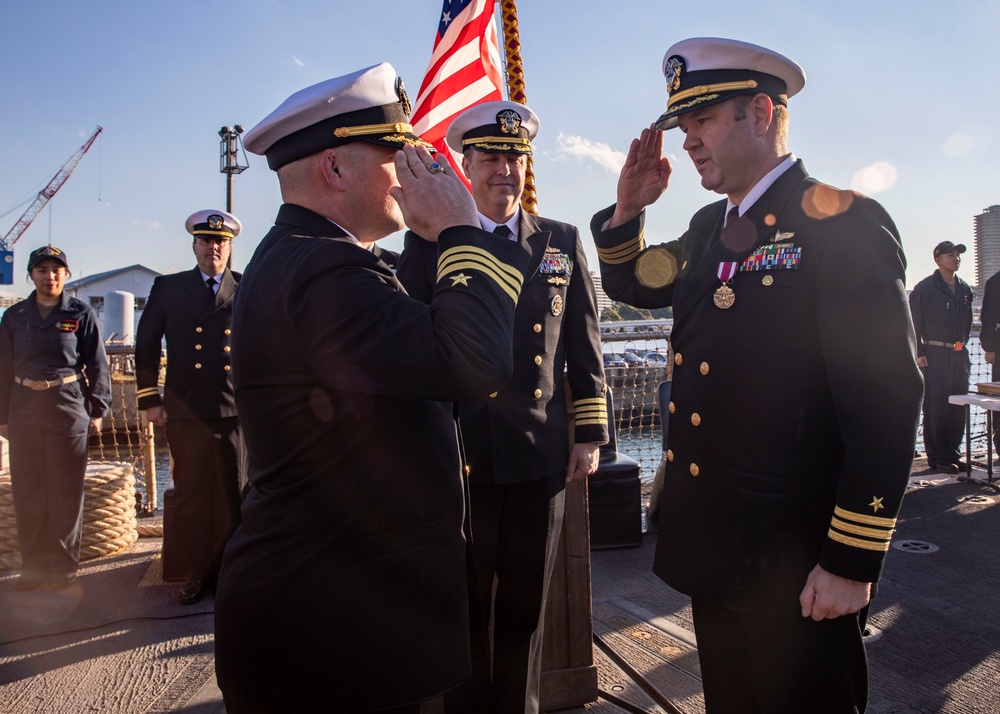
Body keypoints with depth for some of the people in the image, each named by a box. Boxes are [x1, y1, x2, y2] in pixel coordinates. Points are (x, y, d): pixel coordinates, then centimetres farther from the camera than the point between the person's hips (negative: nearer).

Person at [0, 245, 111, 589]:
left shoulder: (81, 314, 2)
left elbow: (97, 366, 2)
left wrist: (98, 411, -1)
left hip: (69, 409, -3)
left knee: (66, 490, 2)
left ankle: (64, 565, 12)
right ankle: (34, 564, 18)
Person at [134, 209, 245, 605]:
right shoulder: (168, 288, 11)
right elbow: (146, 345, 12)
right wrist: (150, 399, 7)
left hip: (237, 412, -1)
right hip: (185, 413, 1)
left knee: (233, 495, 4)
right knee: (190, 495, 6)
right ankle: (195, 573, 20)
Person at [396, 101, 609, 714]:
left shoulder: (563, 242, 8)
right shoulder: (428, 240, 1)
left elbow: (585, 344, 8)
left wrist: (590, 433, 5)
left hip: (542, 456, 2)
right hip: (459, 456, -2)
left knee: (526, 609, 15)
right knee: (465, 606, 13)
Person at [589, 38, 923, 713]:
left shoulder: (842, 222, -14)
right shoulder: (708, 228, 8)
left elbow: (886, 398, -18)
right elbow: (628, 282, 22)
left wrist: (851, 564, -17)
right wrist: (630, 207, 3)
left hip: (796, 563, -7)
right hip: (711, 543, 7)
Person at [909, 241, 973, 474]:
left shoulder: (964, 288, 14)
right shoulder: (926, 287, -7)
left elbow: (967, 321, 24)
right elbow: (913, 322, -10)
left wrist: (963, 345, 17)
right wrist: (918, 354, -13)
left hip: (959, 355, 7)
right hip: (935, 355, -7)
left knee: (959, 407, 8)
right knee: (936, 408, -4)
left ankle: (953, 454, 18)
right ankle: (937, 458, 3)